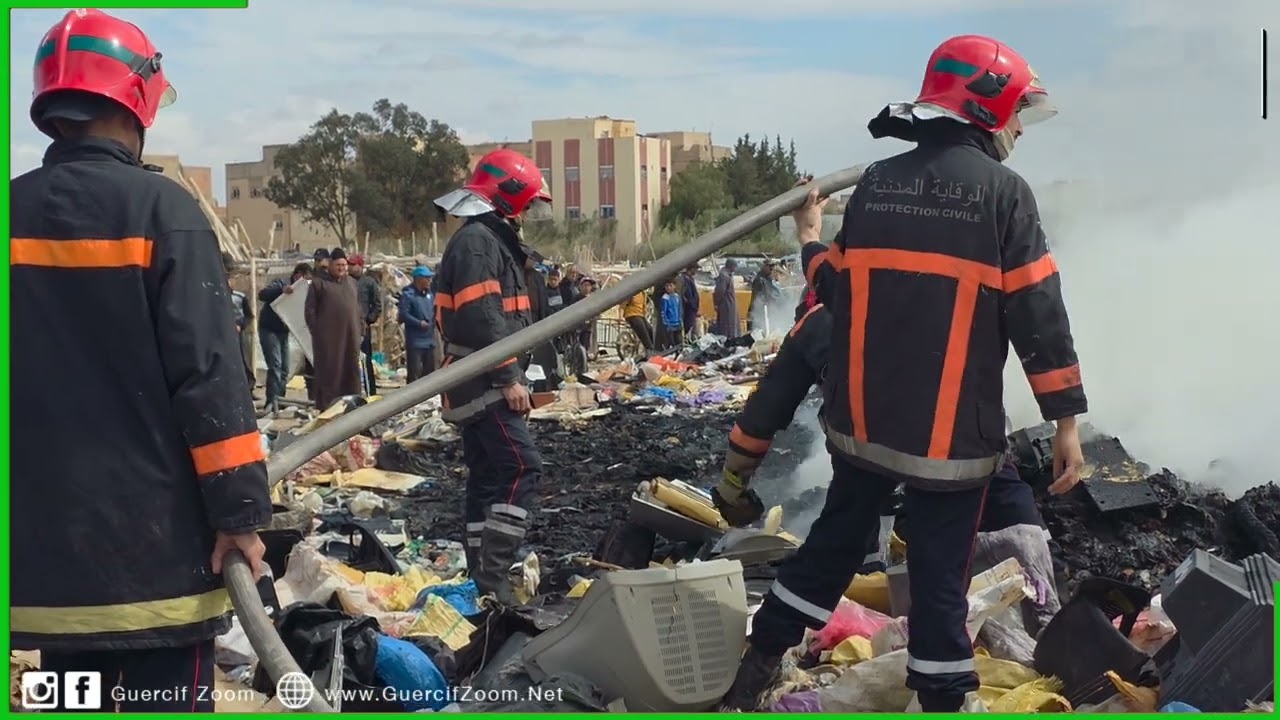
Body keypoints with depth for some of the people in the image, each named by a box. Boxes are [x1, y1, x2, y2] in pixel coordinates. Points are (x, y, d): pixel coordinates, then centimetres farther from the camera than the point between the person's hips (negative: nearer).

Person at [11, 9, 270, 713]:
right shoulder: (159, 207, -10)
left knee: (71, 698, 16)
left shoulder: (14, 213, 4)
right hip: (156, 533, -5)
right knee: (168, 698, 2)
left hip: (41, 535, 5)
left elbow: (29, 370, 11)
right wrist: (239, 510, -10)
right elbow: (207, 373, -15)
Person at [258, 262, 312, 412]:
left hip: (283, 332, 8)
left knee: (284, 369, 9)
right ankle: (272, 401, -20)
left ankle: (279, 400, 18)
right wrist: (281, 290, -40)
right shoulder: (281, 282, -12)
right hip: (269, 330, -8)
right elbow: (262, 294, -27)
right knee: (275, 366, -17)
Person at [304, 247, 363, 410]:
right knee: (329, 371, -3)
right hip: (328, 337, -5)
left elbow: (358, 309, 20)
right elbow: (310, 309, -3)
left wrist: (361, 329, 13)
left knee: (351, 370, 7)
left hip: (350, 335, 5)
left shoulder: (351, 283, 16)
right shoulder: (319, 283, -1)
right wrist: (316, 331, -8)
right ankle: (326, 406, 0)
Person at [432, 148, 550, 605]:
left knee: (487, 475, 11)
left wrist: (512, 377, 22)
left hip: (480, 385, 11)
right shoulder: (477, 241, -13)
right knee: (521, 467, -15)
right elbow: (481, 318, -22)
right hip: (485, 383, -11)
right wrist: (509, 378, -21)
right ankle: (494, 572, -16)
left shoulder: (491, 239, 22)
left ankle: (481, 574, 16)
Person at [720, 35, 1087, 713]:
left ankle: (755, 670, 25)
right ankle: (942, 695, 14)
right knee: (941, 569, 5)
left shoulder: (875, 183, 6)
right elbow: (1037, 313, -11)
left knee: (833, 540, 19)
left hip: (862, 419, 5)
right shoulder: (1002, 191, -9)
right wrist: (1065, 416, -7)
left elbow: (837, 294, 12)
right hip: (952, 431, -5)